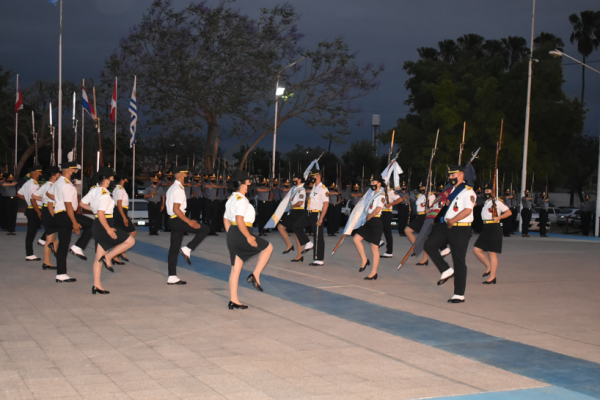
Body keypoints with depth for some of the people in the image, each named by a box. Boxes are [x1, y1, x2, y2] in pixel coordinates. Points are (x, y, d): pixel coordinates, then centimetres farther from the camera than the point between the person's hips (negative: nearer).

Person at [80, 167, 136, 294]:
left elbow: (82, 203, 16)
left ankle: (97, 285, 13)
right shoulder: (104, 194, -18)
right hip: (104, 225, -10)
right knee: (130, 241, -3)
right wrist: (108, 229, -21)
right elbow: (101, 214, -24)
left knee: (99, 257, 11)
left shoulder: (94, 190, 8)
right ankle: (108, 257, -4)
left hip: (97, 226, 10)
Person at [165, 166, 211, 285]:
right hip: (178, 220, -10)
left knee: (174, 248, 10)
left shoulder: (172, 188, 19)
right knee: (205, 229, -9)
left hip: (173, 220, 10)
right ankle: (187, 249, -10)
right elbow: (176, 209, -22)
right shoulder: (178, 189, -14)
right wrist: (189, 222, -22)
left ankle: (172, 277, 12)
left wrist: (188, 220, 20)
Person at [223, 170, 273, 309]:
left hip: (232, 234, 9)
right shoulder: (241, 200, -14)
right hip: (241, 234, -9)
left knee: (236, 268, 11)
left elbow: (226, 219, 20)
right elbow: (239, 220, -24)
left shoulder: (231, 199, 16)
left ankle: (233, 300, 13)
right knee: (268, 247, 9)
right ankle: (255, 276, 3)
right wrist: (249, 237, -20)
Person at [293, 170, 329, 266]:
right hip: (309, 214, 9)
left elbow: (326, 204, -18)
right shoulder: (314, 188, 17)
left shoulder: (323, 188, -12)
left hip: (317, 214, -9)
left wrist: (321, 218, -23)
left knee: (318, 237, -4)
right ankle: (308, 244, 11)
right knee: (297, 226, 4)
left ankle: (319, 260, 2)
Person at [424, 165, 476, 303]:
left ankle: (459, 295, 5)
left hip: (461, 230, -8)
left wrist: (453, 220, -24)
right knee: (429, 244, -7)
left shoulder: (468, 191, -11)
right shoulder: (452, 190, 16)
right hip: (446, 227, 8)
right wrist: (447, 202, 12)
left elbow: (468, 210, -23)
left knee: (459, 261, -3)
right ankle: (446, 271, 7)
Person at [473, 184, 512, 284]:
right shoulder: (486, 202, 17)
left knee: (492, 253, -5)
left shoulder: (497, 202, -6)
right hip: (485, 228, 8)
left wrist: (498, 217, -18)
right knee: (476, 249, 3)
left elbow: (509, 212, -7)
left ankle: (492, 277, 1)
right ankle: (489, 267, 18)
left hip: (494, 228, -8)